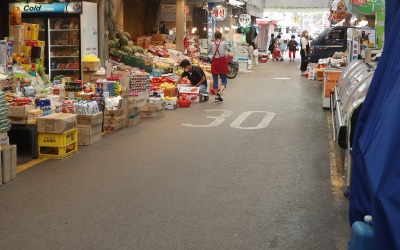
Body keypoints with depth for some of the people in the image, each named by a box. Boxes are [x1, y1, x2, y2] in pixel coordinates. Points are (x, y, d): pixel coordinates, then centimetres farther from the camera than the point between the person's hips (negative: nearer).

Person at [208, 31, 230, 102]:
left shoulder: (211, 44, -5)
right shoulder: (224, 43, -7)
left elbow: (208, 51, 10)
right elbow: (229, 50, 10)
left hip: (214, 62, 1)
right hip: (222, 61, -1)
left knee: (215, 80, 8)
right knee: (224, 80, 5)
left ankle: (216, 96, 8)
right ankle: (220, 91, -21)